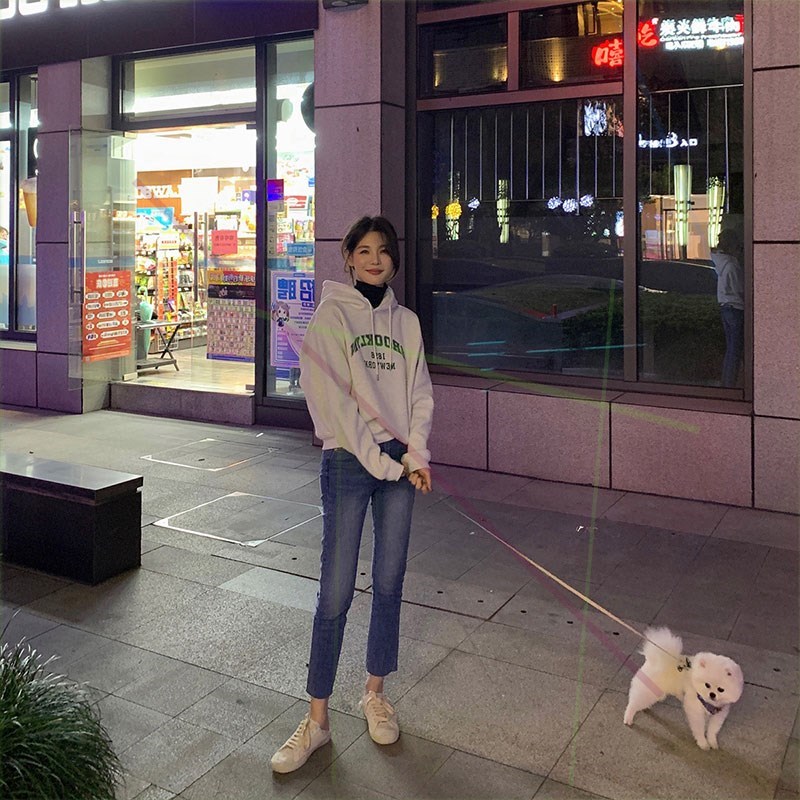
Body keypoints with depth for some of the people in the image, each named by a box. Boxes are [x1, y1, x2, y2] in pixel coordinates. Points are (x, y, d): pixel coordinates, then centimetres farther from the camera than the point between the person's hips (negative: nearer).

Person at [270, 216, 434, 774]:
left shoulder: (406, 321, 12)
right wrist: (381, 461, -13)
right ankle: (318, 719, 10)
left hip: (400, 461, 4)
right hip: (349, 460, -4)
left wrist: (417, 454, -6)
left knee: (389, 584, 11)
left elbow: (420, 393, 9)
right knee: (336, 593, -3)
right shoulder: (330, 316, -2)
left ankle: (375, 694, 28)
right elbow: (334, 398, -10)